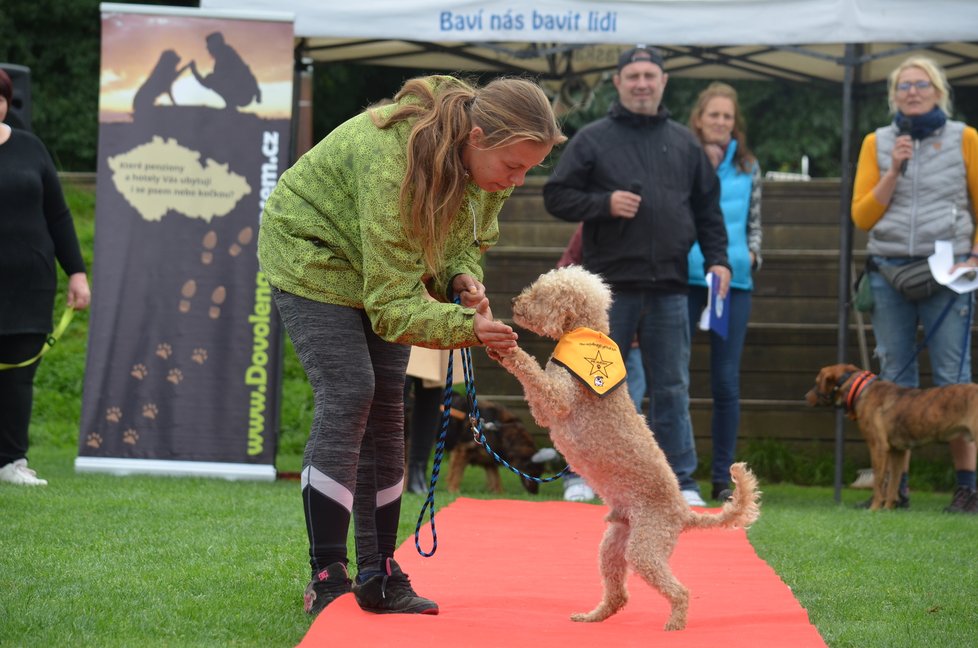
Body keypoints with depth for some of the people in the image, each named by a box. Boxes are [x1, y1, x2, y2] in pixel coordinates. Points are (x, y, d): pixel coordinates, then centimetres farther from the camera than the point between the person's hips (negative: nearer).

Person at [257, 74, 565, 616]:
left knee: (386, 406, 1)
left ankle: (379, 576, 5)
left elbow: (467, 235, 2)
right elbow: (391, 306, -35)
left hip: (387, 266, 7)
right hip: (313, 252, -7)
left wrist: (464, 276, -20)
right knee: (347, 394, -19)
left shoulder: (485, 156, -18)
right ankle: (327, 579, -15)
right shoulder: (392, 163, -40)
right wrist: (465, 327, -47)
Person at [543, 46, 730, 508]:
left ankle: (681, 480, 8)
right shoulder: (592, 139, 4)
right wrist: (604, 203, -13)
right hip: (610, 284, -2)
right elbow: (557, 196, 1)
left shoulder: (684, 143, 14)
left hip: (669, 287, 2)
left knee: (671, 387, 5)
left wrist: (717, 258, 7)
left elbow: (708, 207, 18)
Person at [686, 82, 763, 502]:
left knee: (726, 381, 4)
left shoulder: (747, 168, 13)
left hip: (734, 279, 3)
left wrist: (752, 253, 1)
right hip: (684, 277, -3)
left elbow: (754, 222, 18)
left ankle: (722, 477, 10)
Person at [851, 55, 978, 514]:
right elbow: (861, 216, 6)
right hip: (889, 269, 3)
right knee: (894, 377, 4)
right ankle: (895, 486, 8)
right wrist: (893, 171, -5)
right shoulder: (877, 143, 10)